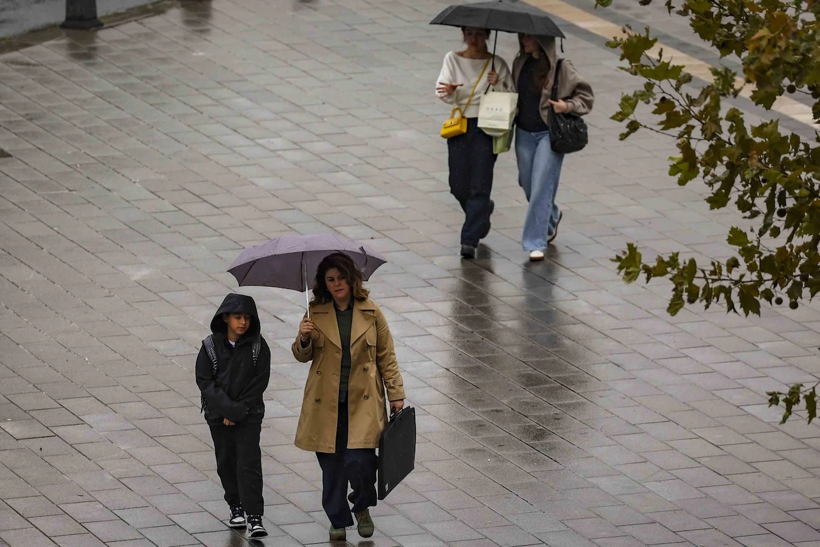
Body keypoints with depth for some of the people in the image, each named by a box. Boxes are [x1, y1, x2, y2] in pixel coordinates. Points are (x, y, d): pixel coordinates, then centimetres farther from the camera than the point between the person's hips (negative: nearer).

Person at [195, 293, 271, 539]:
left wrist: (240, 411, -13)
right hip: (219, 415, 2)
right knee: (226, 462, 11)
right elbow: (204, 381, -7)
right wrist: (228, 409, -16)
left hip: (249, 415, -2)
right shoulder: (211, 346, -5)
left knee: (249, 462, -10)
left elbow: (260, 381, -6)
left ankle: (254, 518, -12)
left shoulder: (258, 346, -5)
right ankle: (236, 507, 29)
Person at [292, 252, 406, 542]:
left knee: (358, 461, -13)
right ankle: (338, 520, 21)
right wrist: (304, 339, -13)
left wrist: (396, 395, 5)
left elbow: (386, 356, 8)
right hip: (326, 403, 2)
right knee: (331, 464, 4)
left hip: (362, 400, -2)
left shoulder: (371, 313, 2)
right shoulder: (316, 314, 4)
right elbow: (303, 356, 9)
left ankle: (362, 507, 16)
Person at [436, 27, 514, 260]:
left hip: (486, 127, -2)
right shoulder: (453, 59, 4)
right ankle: (483, 209, 38)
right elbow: (444, 91, -7)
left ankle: (470, 240, -8)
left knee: (479, 185, -9)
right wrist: (448, 90, -30)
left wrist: (498, 84, -19)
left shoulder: (497, 64, 2)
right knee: (459, 186, 4)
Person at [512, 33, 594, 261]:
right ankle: (552, 216, 43)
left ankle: (536, 243, -5)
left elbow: (586, 95, -2)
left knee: (541, 186, -9)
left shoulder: (561, 67, -10)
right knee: (528, 185, 13)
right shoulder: (520, 63, 4)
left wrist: (567, 106, -17)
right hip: (524, 133, 5)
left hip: (549, 134, -5)